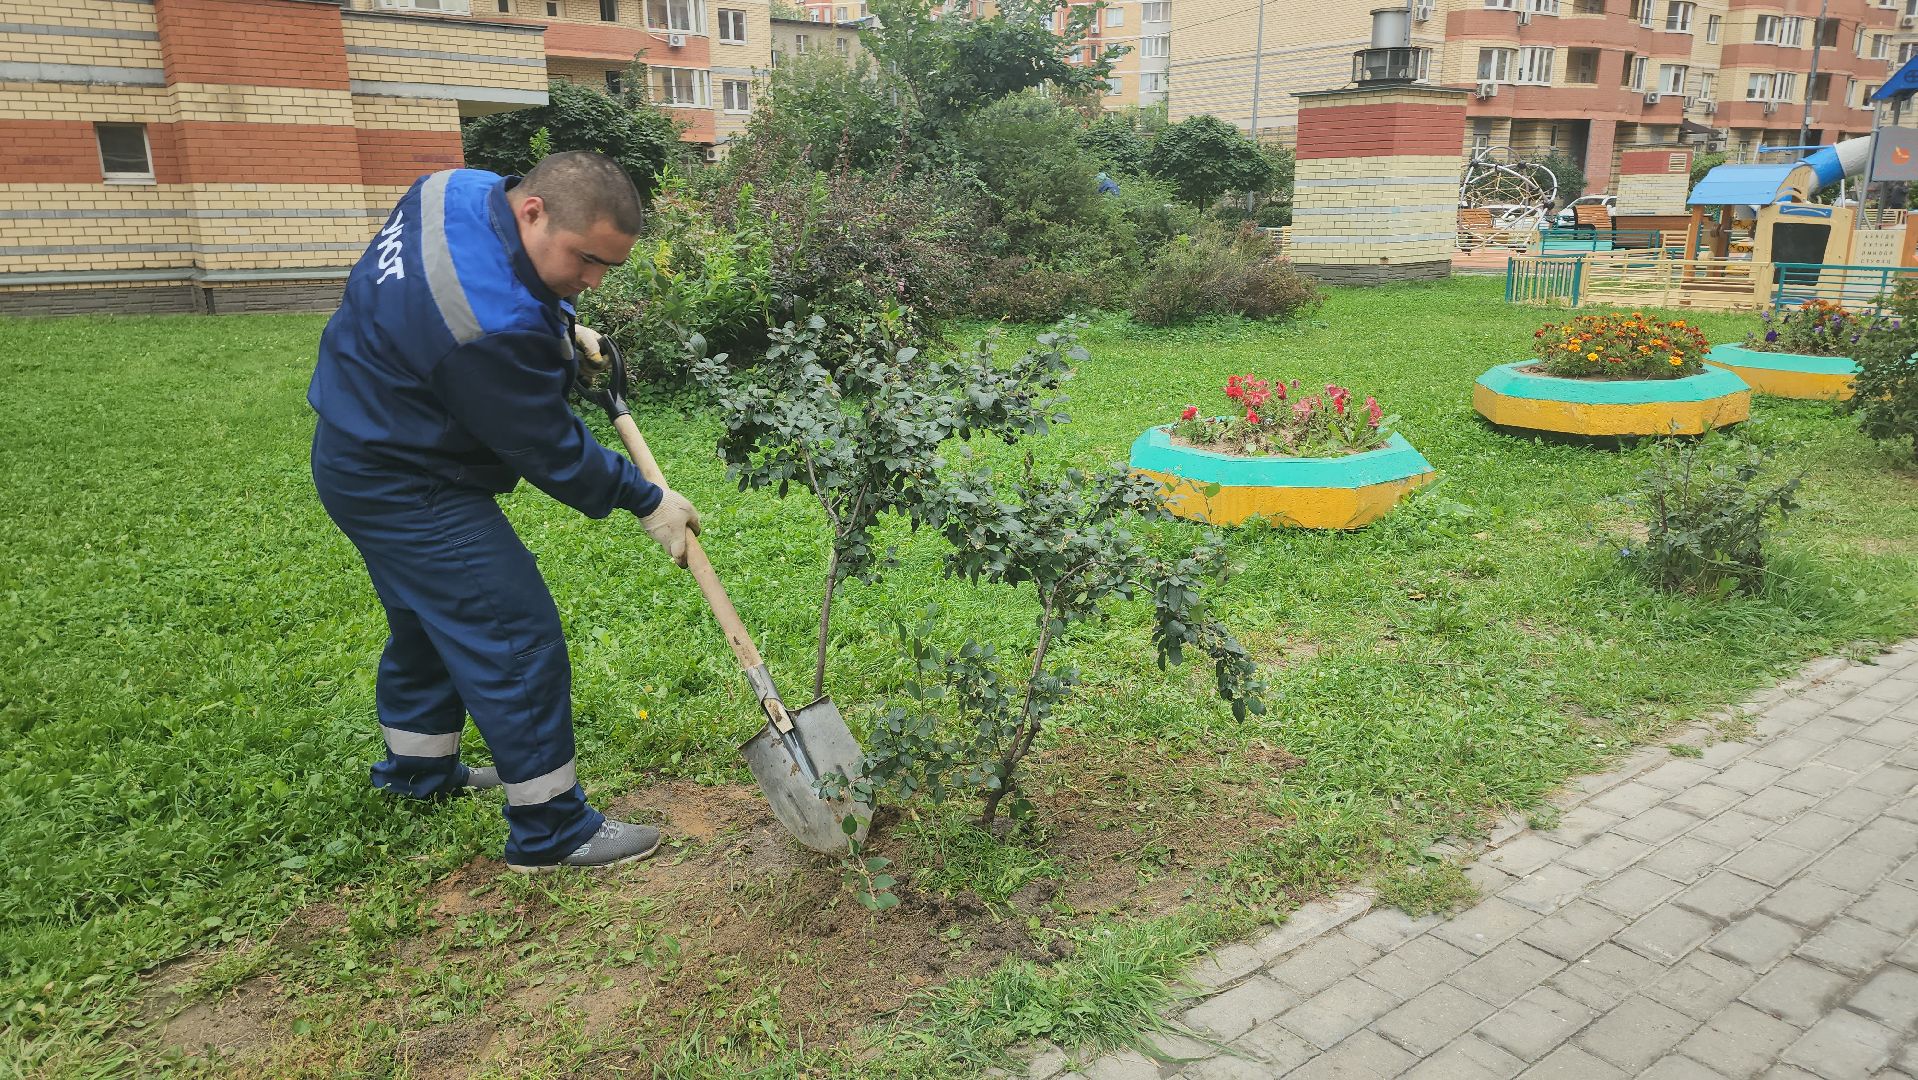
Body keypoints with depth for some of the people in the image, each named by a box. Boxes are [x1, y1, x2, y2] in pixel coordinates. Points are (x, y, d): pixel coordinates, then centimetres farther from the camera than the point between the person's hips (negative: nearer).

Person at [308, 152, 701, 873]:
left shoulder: (461, 189, -6)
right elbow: (548, 448, -23)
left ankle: (417, 767, 45)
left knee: (427, 618, 25)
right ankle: (550, 828, 4)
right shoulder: (494, 327, -35)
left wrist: (563, 330, 6)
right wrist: (644, 501, -11)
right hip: (409, 489, -11)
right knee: (517, 636, -7)